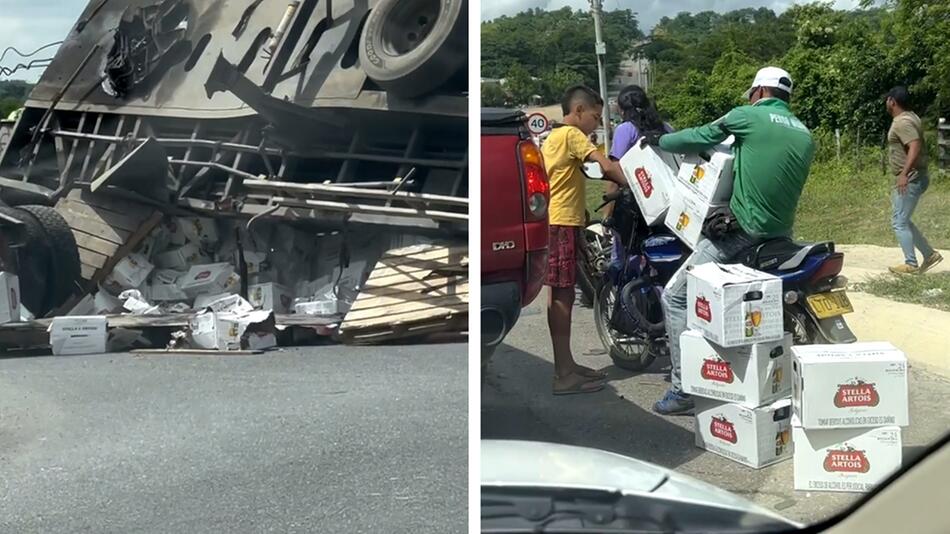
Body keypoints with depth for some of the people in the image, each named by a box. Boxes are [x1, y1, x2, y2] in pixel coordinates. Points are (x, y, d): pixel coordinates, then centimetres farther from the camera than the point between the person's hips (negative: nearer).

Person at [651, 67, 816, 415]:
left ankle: (683, 389, -6)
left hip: (741, 232, -7)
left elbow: (698, 139, 3)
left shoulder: (747, 117, -4)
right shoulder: (805, 136, 14)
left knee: (675, 297, -1)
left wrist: (659, 141, 21)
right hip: (782, 235, 8)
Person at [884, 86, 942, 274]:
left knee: (899, 223, -4)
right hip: (913, 178, 10)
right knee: (903, 221, 16)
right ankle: (929, 254, 17)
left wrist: (904, 173, -36)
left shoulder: (902, 122, -18)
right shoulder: (910, 117, 14)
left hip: (910, 179, -10)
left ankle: (911, 265, 0)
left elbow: (915, 147, -30)